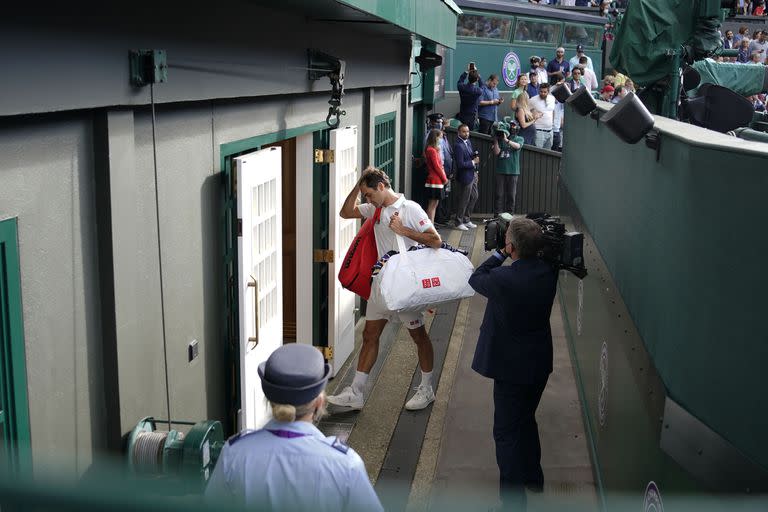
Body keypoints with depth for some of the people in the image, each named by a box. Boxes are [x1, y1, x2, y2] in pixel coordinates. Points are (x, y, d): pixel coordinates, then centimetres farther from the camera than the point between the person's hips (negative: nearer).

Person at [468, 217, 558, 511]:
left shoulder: (504, 278, -28)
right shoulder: (548, 272, -8)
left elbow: (476, 279, -6)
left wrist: (499, 254, -1)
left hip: (512, 367, -7)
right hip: (540, 363, 7)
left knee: (507, 432, 4)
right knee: (526, 420, 27)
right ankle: (533, 477, 45)